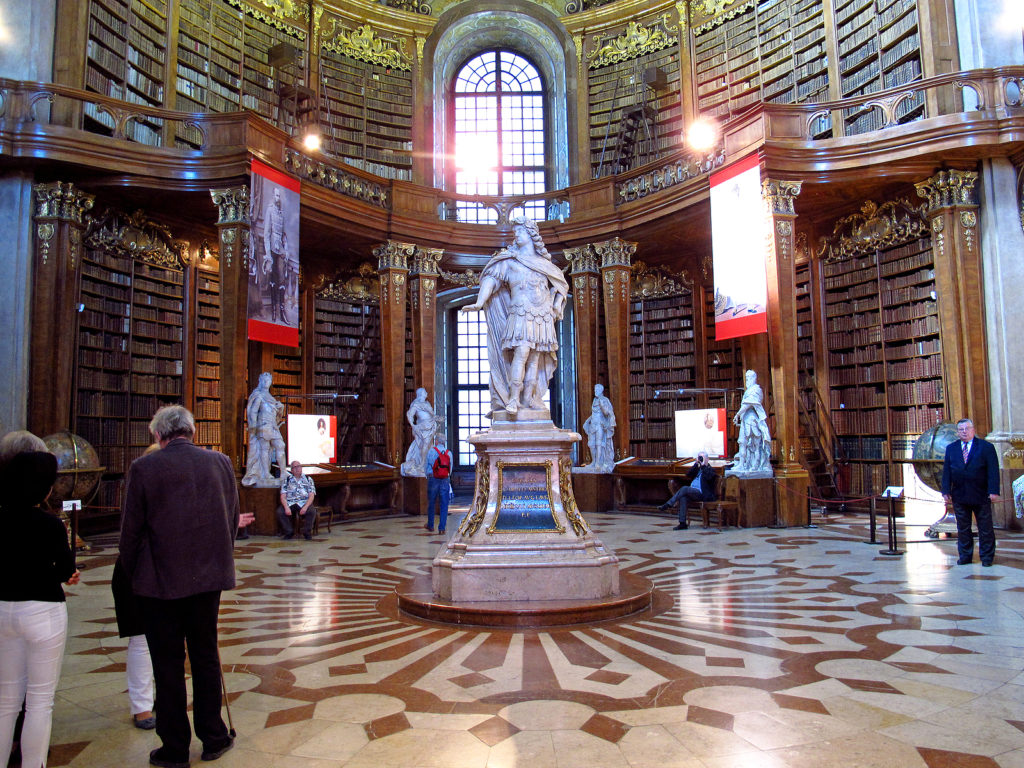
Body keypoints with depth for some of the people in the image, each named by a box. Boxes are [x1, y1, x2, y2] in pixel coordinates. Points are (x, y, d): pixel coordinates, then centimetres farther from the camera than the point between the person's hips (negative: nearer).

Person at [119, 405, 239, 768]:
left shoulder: (143, 468, -11)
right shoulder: (220, 462, -1)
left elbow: (131, 529, -5)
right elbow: (232, 519, 6)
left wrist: (131, 574, 10)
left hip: (160, 579, -3)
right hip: (209, 576, 3)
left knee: (167, 664, 9)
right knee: (205, 656, 16)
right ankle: (213, 738, 26)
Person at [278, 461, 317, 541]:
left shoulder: (308, 479, 11)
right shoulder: (287, 479, 13)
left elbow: (311, 496, 2)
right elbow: (283, 496, 5)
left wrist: (305, 507, -16)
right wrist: (286, 507, -15)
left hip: (304, 503, -1)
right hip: (289, 503, 1)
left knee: (312, 512, -31)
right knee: (280, 512, -27)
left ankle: (307, 532, -9)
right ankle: (289, 532, -7)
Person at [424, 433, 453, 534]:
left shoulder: (431, 451, -5)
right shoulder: (449, 453, 2)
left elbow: (426, 466, 1)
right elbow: (450, 469, 8)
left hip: (433, 480, -1)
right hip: (445, 480, 1)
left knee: (431, 503, 13)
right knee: (444, 505, 4)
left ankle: (430, 526, 24)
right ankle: (442, 528, 1)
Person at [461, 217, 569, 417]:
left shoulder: (543, 262, 19)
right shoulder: (509, 259, 9)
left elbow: (560, 284, 27)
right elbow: (491, 278, -2)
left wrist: (557, 303, 11)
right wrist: (480, 302, -15)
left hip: (543, 316, 4)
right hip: (521, 313, -4)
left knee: (535, 359, 0)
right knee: (521, 354, -19)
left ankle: (528, 398, 3)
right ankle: (513, 398, -19)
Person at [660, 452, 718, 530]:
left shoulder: (710, 469, 9)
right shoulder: (697, 469, 27)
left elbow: (708, 477, -15)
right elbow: (688, 475, 10)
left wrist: (703, 465, -9)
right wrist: (696, 464, 3)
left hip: (702, 494, -6)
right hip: (693, 493, 6)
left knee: (685, 488, -30)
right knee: (683, 497, -27)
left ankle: (668, 505, -30)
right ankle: (682, 523, -31)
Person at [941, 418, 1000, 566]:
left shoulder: (986, 447, -1)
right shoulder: (951, 448, 9)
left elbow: (993, 470, -6)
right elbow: (946, 471, 7)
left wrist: (993, 491, -14)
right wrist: (946, 490, 0)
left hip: (981, 495, -3)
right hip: (959, 495, 3)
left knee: (985, 528, 4)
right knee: (962, 528, 9)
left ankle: (987, 557, 14)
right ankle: (965, 555, 18)